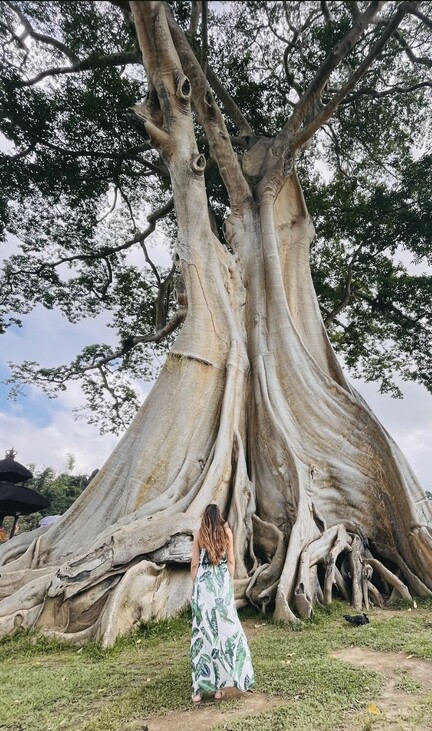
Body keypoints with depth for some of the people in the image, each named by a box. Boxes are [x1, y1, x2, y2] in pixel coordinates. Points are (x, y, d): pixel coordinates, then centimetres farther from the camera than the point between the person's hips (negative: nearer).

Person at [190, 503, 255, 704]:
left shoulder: (199, 534, -2)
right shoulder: (227, 532, 0)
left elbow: (195, 564, 0)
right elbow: (231, 562, 2)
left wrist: (195, 584, 12)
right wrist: (229, 582, 12)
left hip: (203, 583, 0)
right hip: (222, 582, 0)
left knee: (203, 629, 6)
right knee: (224, 627, 8)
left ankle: (200, 687, 11)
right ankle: (219, 685, 14)